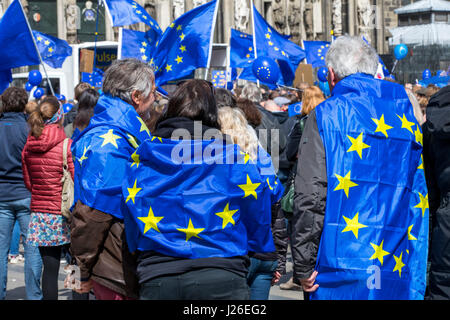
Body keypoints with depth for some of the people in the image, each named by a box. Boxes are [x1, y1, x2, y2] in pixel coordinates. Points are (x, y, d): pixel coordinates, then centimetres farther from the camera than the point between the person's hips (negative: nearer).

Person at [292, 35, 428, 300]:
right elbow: (419, 198, 13)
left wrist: (303, 267, -5)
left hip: (341, 268, -4)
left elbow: (310, 197, -11)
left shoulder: (325, 115, -4)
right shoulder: (407, 119, 11)